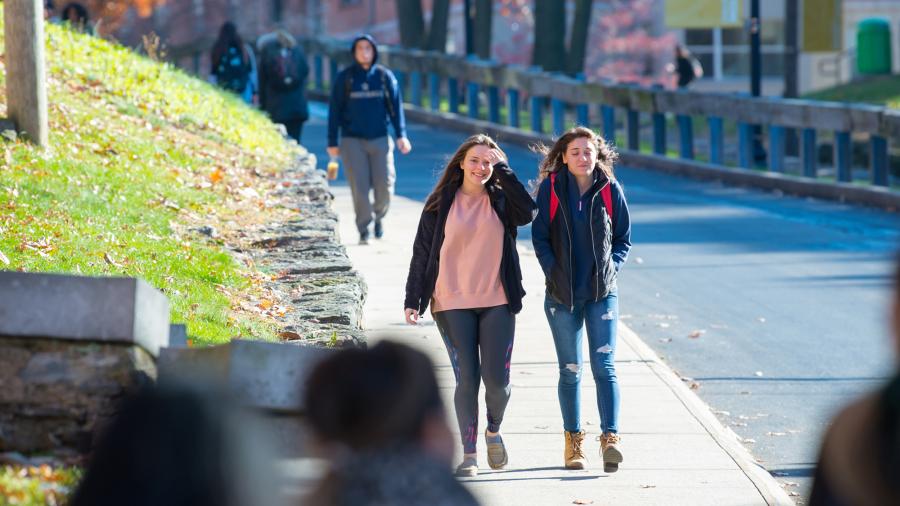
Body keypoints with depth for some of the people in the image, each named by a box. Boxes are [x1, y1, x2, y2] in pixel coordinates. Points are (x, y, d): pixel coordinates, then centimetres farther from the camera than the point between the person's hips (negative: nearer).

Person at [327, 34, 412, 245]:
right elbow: (335, 111, 4)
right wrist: (332, 142, 1)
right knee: (359, 188, -7)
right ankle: (364, 231, 3)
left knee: (384, 186, -3)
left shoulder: (385, 76, 5)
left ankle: (379, 216, 25)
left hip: (380, 140, 1)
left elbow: (396, 107, 5)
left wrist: (401, 135, -6)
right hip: (353, 141, -1)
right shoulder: (344, 78, 2)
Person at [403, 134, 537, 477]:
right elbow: (422, 253, 6)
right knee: (466, 379, -4)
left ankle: (494, 431, 25)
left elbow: (527, 212, -16)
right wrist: (412, 300, -1)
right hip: (452, 305, -1)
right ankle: (468, 454, 5)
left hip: (497, 304, 1)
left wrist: (502, 170, -10)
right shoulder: (441, 205, 5)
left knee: (497, 378, -5)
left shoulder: (501, 200, 6)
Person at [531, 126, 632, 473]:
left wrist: (611, 269, -7)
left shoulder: (610, 190, 1)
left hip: (602, 292, 0)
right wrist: (554, 273, -10)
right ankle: (573, 439, 17)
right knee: (570, 370, 7)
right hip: (562, 294, 0)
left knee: (604, 366, -10)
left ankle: (610, 438, -14)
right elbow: (540, 237, 0)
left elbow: (623, 239, 8)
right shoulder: (551, 188, -2)